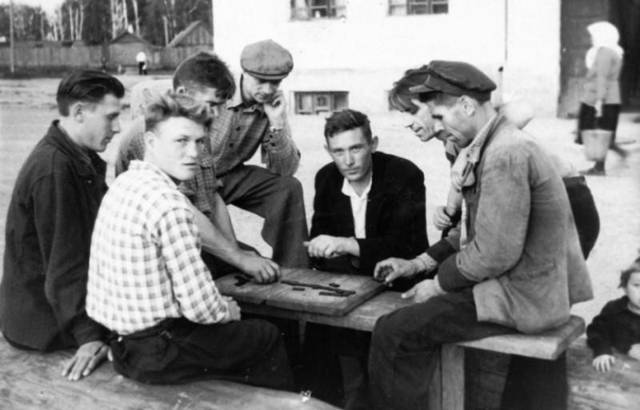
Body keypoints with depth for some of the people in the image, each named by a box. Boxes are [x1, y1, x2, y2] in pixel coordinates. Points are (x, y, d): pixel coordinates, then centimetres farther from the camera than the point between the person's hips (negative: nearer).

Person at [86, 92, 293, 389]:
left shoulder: (124, 182, 2)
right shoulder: (171, 207, -25)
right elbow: (199, 307, -24)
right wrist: (226, 310, -2)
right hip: (156, 353, -8)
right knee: (267, 338, 12)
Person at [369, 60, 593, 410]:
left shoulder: (505, 154, -21)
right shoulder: (502, 144, 11)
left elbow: (494, 254, -23)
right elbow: (480, 235, 15)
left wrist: (439, 284, -9)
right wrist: (418, 264, 9)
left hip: (523, 296, -10)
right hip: (534, 284, 10)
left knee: (392, 332, -11)